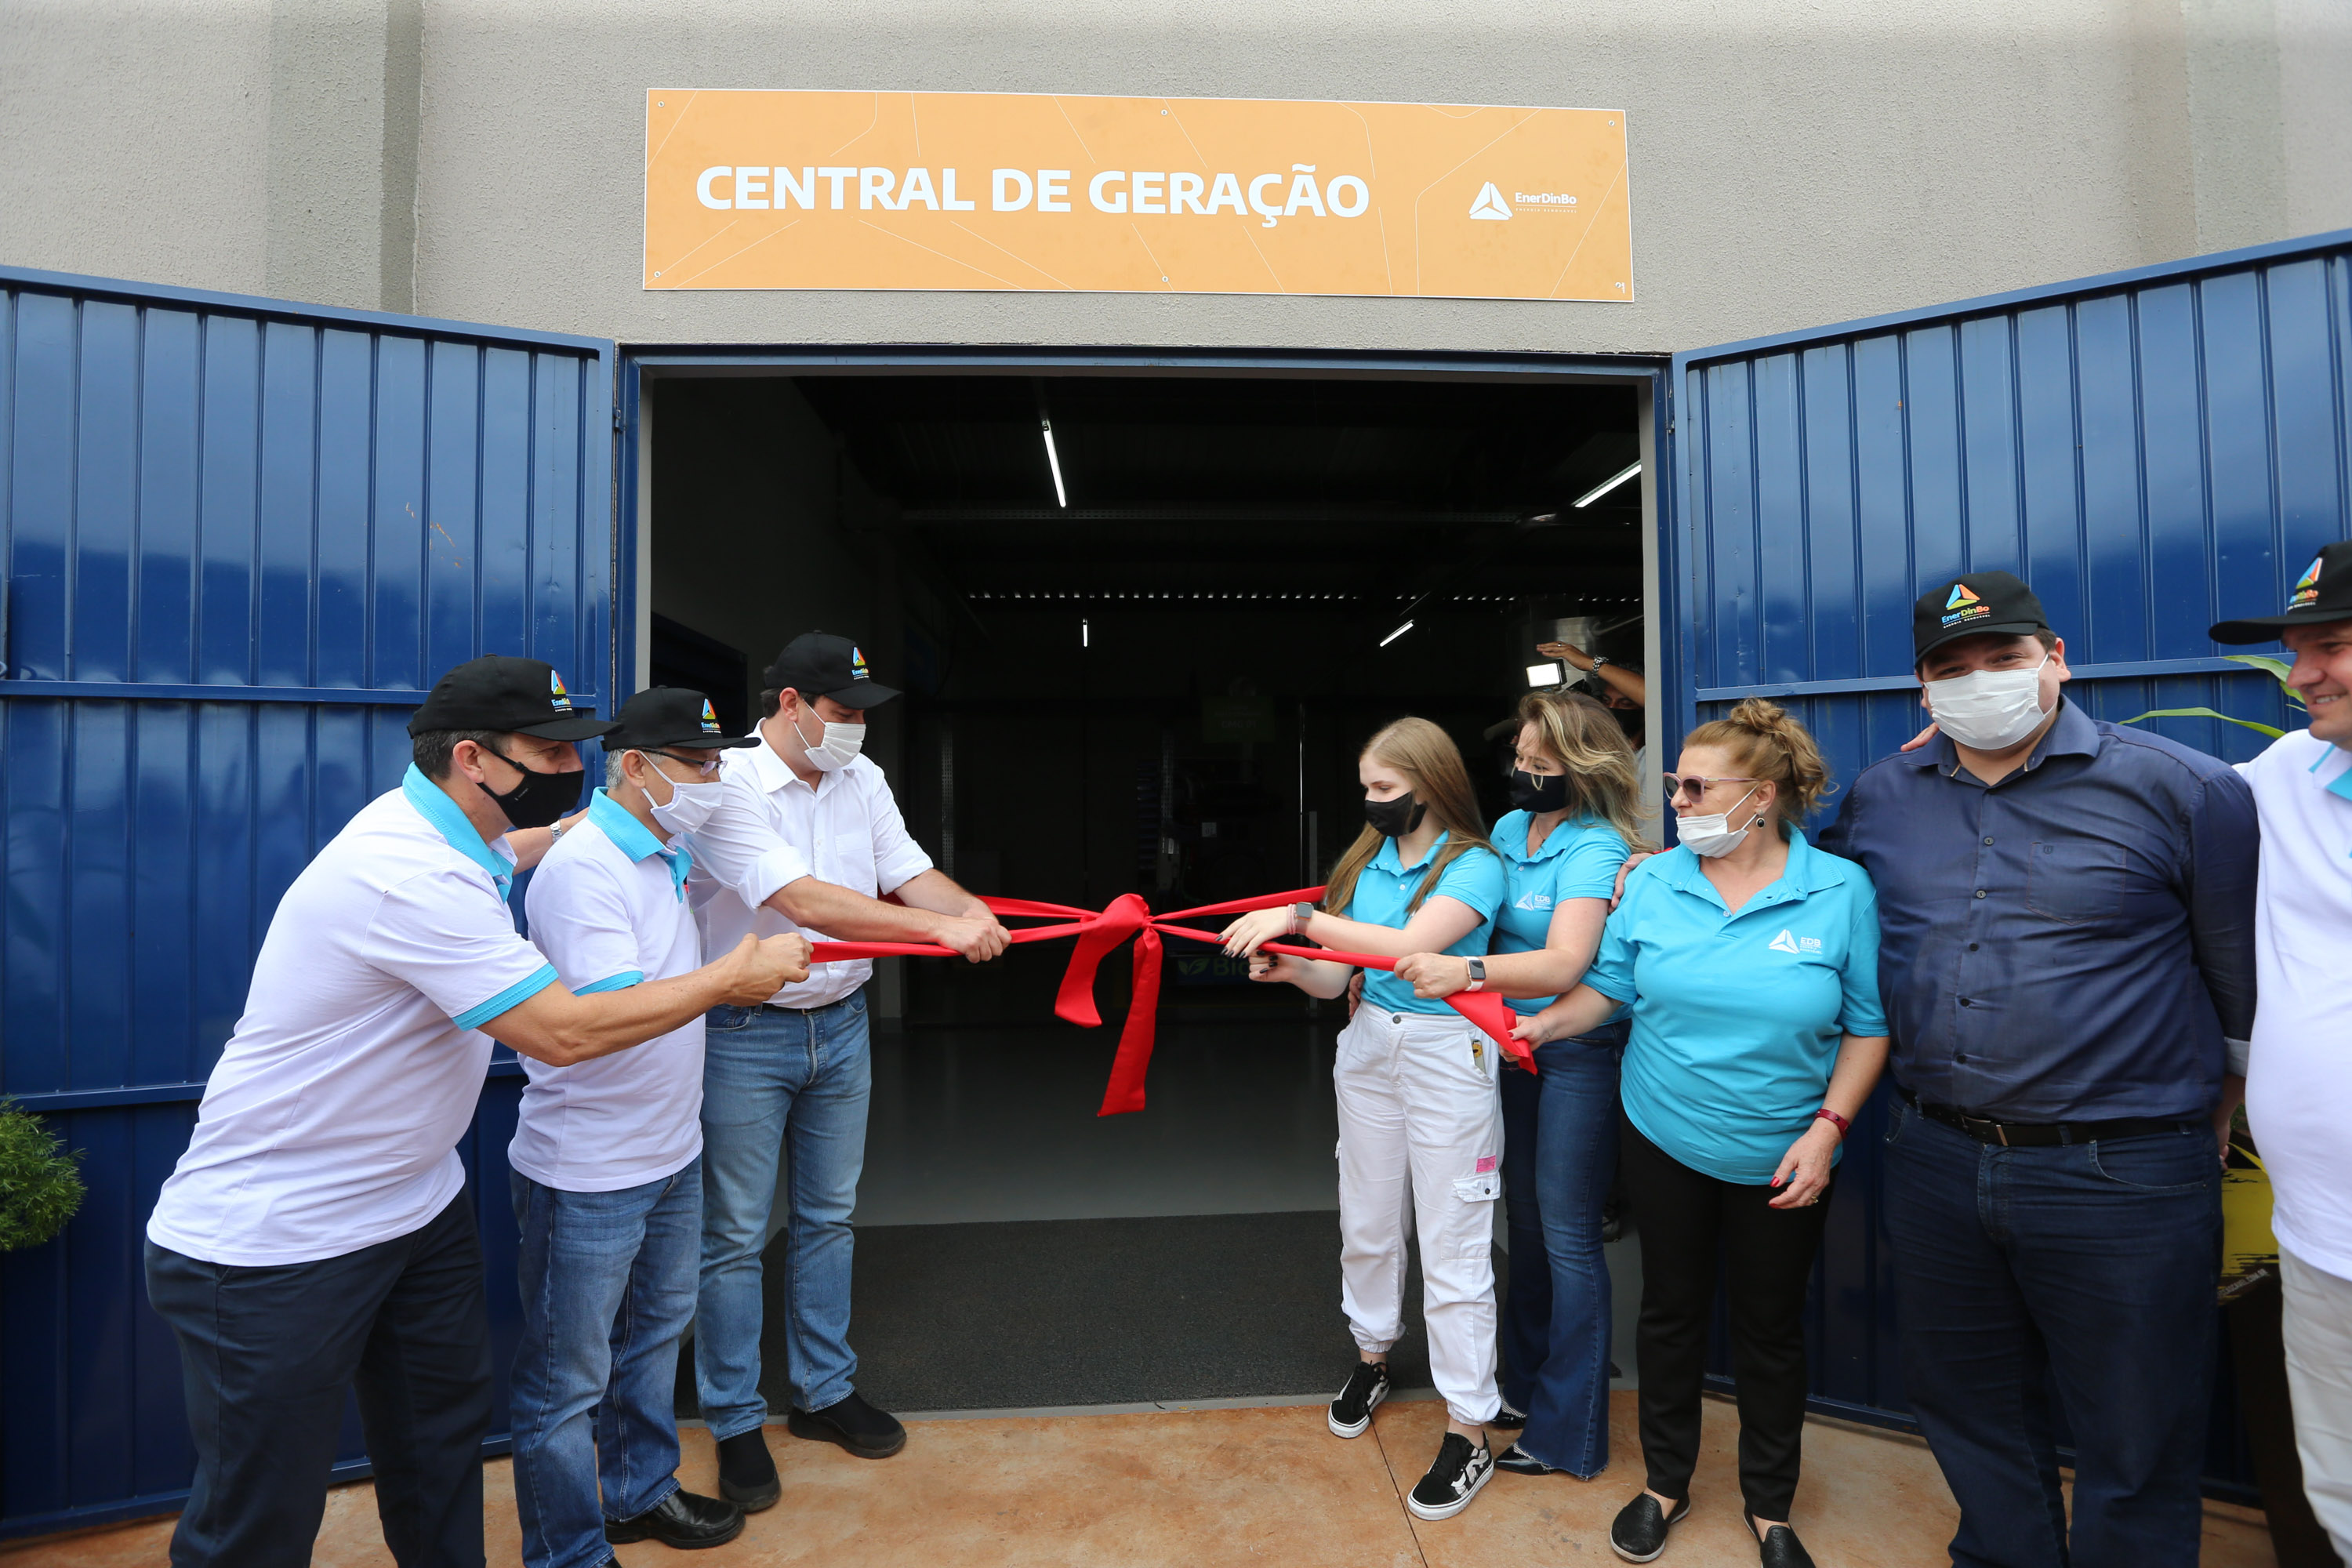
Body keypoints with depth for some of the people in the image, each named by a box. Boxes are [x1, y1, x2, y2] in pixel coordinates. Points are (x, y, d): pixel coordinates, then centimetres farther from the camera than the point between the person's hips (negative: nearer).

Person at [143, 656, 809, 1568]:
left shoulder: (450, 831, 0)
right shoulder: (409, 875, -30)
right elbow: (563, 1033, -29)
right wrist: (733, 978, -19)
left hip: (418, 1206, 9)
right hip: (269, 1246, -9)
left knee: (447, 1433, 17)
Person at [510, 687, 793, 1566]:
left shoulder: (666, 855, 6)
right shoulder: (582, 868, -23)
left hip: (671, 1152, 9)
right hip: (587, 1172, -9)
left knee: (656, 1331, 25)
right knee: (569, 1378, 9)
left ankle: (641, 1493, 45)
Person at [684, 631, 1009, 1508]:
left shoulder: (861, 780, 4)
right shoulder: (726, 787, -18)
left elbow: (912, 876, -2)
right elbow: (804, 900, -28)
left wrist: (974, 910, -24)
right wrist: (942, 928, -33)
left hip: (841, 1027, 6)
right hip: (745, 1037, -6)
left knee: (828, 1218, 18)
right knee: (735, 1235, 7)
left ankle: (824, 1393, 35)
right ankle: (736, 1425, 26)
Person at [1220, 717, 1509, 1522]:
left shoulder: (1475, 865, -13)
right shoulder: (1366, 860, 3)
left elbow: (1410, 945, -30)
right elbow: (1334, 977, 1)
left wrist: (1301, 919, -32)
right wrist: (1291, 967, -20)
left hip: (1446, 1054, -5)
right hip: (1370, 1042, 6)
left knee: (1452, 1245, 3)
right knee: (1367, 1220, 19)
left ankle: (1468, 1432, 18)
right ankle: (1372, 1355, 44)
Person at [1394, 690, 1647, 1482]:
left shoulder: (1596, 850, -18)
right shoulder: (1509, 829, 5)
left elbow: (1563, 964, -31)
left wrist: (1466, 971, -45)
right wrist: (1383, 969, 3)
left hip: (1579, 1053, -7)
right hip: (1513, 1044, 7)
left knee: (1566, 1233, 2)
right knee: (1524, 1217, 19)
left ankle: (1568, 1432, 19)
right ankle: (1523, 1382, 38)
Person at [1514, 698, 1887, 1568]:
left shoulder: (1841, 890, -12)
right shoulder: (1655, 882, -6)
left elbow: (1868, 1026, -6)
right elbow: (1609, 984, 1)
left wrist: (1828, 1128, -14)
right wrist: (1540, 1024, -14)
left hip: (1780, 1159, -1)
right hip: (1664, 1138, 2)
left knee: (1770, 1329, 15)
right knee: (1670, 1309, 16)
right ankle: (1665, 1484, 37)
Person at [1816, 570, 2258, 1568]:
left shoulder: (2179, 789, -7)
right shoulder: (1880, 798, 3)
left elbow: (2245, 976, 1)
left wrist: (2223, 1101, 7)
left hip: (2124, 1176, -3)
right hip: (1936, 1165, 4)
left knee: (2133, 1456, 13)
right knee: (1970, 1415, 22)